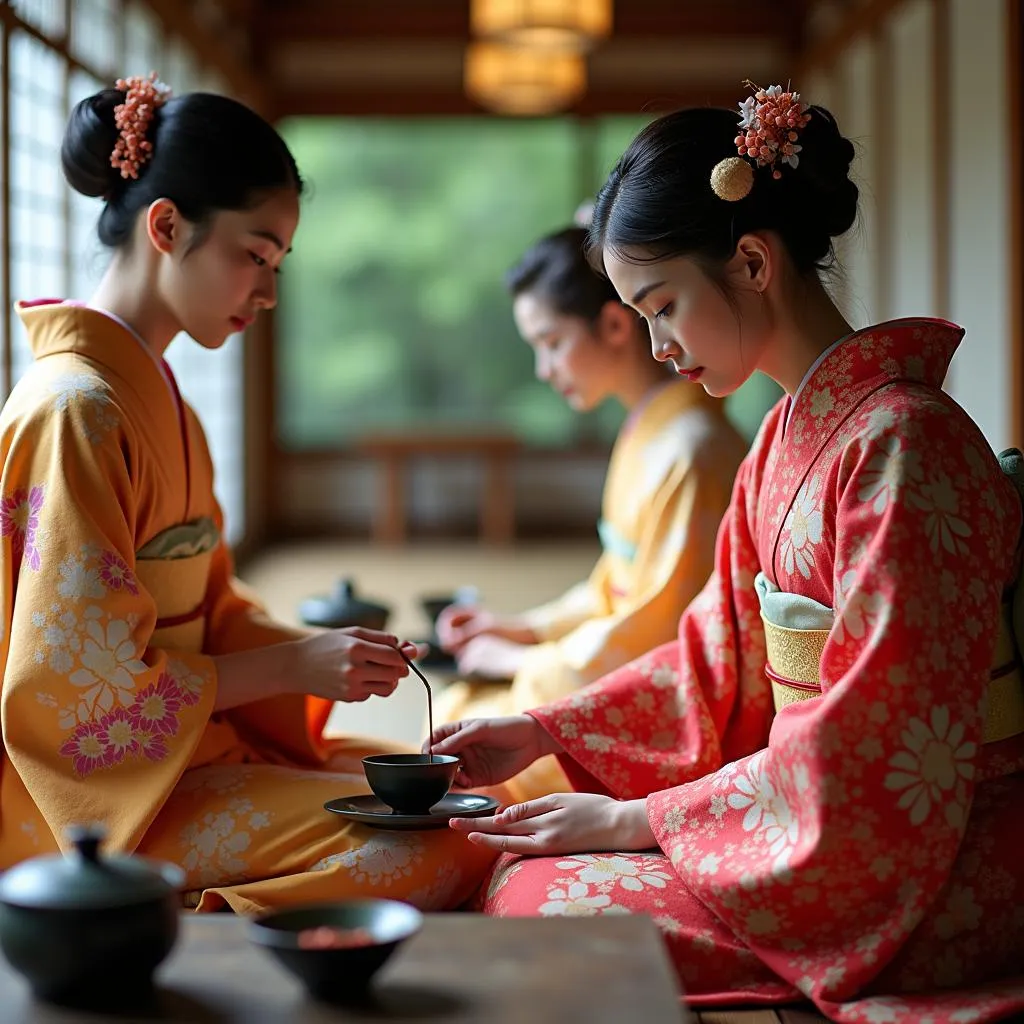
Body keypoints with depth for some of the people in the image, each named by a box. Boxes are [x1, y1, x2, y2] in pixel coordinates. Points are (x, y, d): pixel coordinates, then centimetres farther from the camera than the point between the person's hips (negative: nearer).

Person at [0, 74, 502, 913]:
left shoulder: (159, 402, 13)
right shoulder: (76, 410, -18)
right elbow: (81, 683, -21)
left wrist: (321, 654, -4)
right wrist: (293, 665, -17)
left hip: (189, 739, 10)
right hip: (107, 788, -10)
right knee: (423, 851, -21)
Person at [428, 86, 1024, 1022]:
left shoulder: (899, 442, -21)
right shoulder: (792, 434, 9)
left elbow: (874, 750, -23)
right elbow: (725, 657, 14)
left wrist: (636, 818, -17)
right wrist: (540, 733, 7)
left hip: (933, 865, -8)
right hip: (817, 818, 9)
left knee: (544, 902, -16)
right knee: (521, 869, 1)